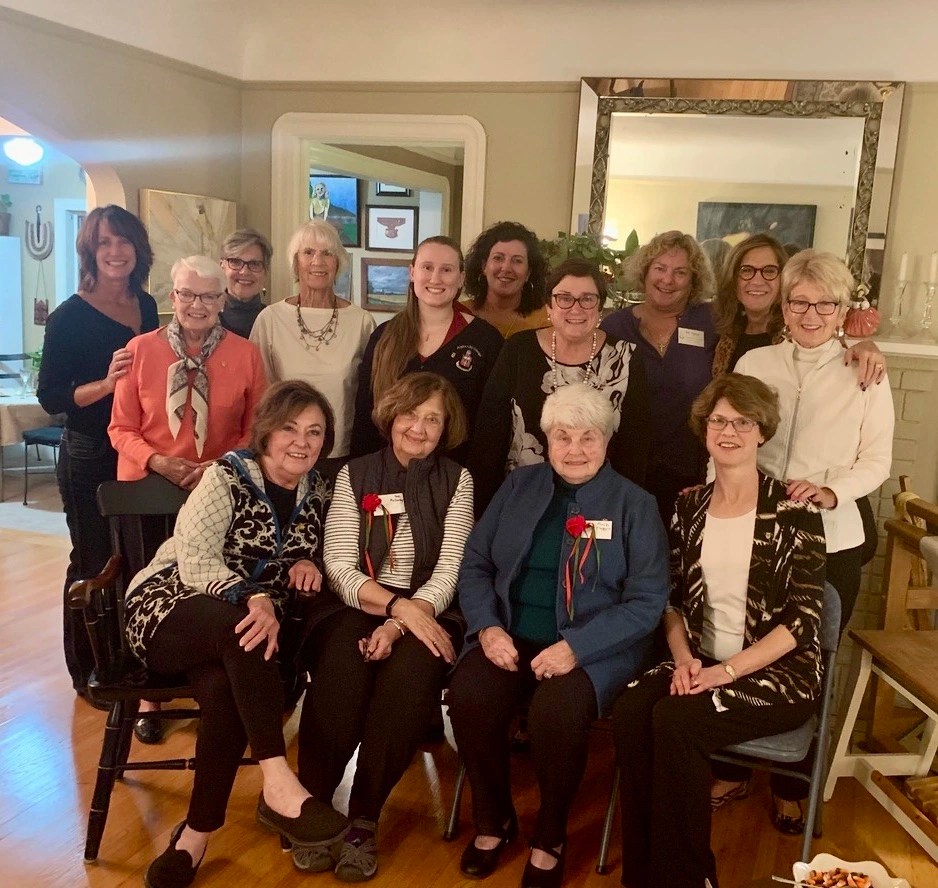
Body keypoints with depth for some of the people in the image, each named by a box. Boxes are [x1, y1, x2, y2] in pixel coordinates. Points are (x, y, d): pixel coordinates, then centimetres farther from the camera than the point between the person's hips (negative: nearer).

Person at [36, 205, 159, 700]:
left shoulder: (146, 306, 6)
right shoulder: (69, 317, -10)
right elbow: (50, 397, -12)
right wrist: (105, 383, -26)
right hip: (89, 456, -5)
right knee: (93, 562, 4)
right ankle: (87, 669, 21)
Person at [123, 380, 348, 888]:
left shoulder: (316, 491, 8)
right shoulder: (226, 477, -8)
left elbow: (305, 561, 21)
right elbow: (195, 561, -19)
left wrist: (307, 566, -5)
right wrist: (255, 600, -36)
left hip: (251, 617, 4)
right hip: (171, 605, -4)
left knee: (226, 688, -31)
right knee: (240, 631, -37)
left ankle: (197, 833, -16)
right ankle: (278, 786, -39)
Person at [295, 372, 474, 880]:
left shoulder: (456, 481, 7)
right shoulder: (354, 475, 8)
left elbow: (449, 571, -3)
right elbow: (339, 567, -1)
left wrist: (399, 625, -18)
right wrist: (398, 604, -18)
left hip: (424, 616, 0)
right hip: (357, 609, 1)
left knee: (408, 674, -32)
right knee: (339, 666, -31)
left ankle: (363, 819, -19)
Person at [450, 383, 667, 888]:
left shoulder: (634, 505, 0)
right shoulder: (518, 486, 11)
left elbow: (647, 601, -7)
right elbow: (475, 564, 10)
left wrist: (576, 647, -19)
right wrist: (487, 626, -9)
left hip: (594, 647, -3)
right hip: (510, 635, 3)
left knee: (556, 711, -32)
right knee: (467, 694, -25)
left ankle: (550, 838, -2)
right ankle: (493, 821, 3)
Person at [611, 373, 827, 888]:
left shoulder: (793, 511, -7)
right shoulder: (689, 506, 8)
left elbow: (802, 619, -11)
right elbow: (672, 597, 11)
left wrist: (726, 671, -18)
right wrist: (683, 657, -8)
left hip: (776, 672, -4)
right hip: (701, 662, 4)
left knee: (673, 721, -28)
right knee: (629, 711, -24)